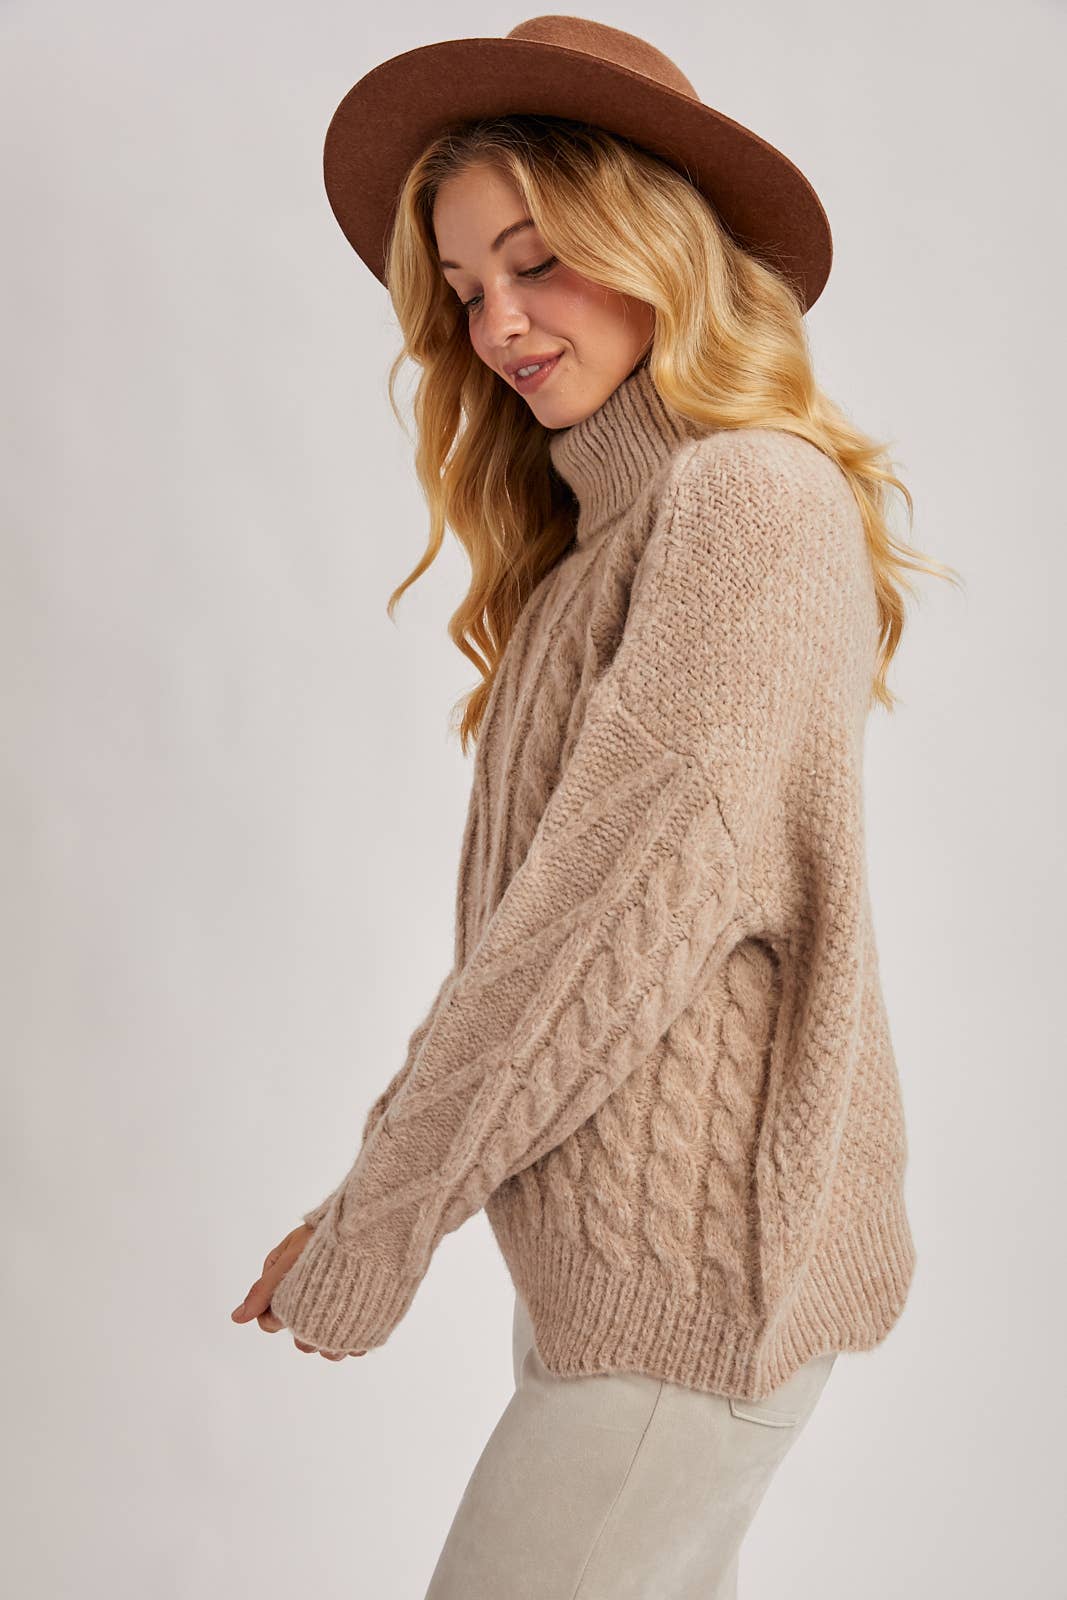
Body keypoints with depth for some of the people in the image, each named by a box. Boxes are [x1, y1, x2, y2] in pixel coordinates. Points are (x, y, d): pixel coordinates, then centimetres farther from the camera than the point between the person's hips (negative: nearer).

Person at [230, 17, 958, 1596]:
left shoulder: (748, 499, -14)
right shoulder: (604, 536, 15)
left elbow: (637, 900, -20)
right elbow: (536, 912, 11)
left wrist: (380, 1215, -13)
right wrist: (400, 1173, 3)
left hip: (693, 1264, -8)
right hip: (608, 1232, 8)